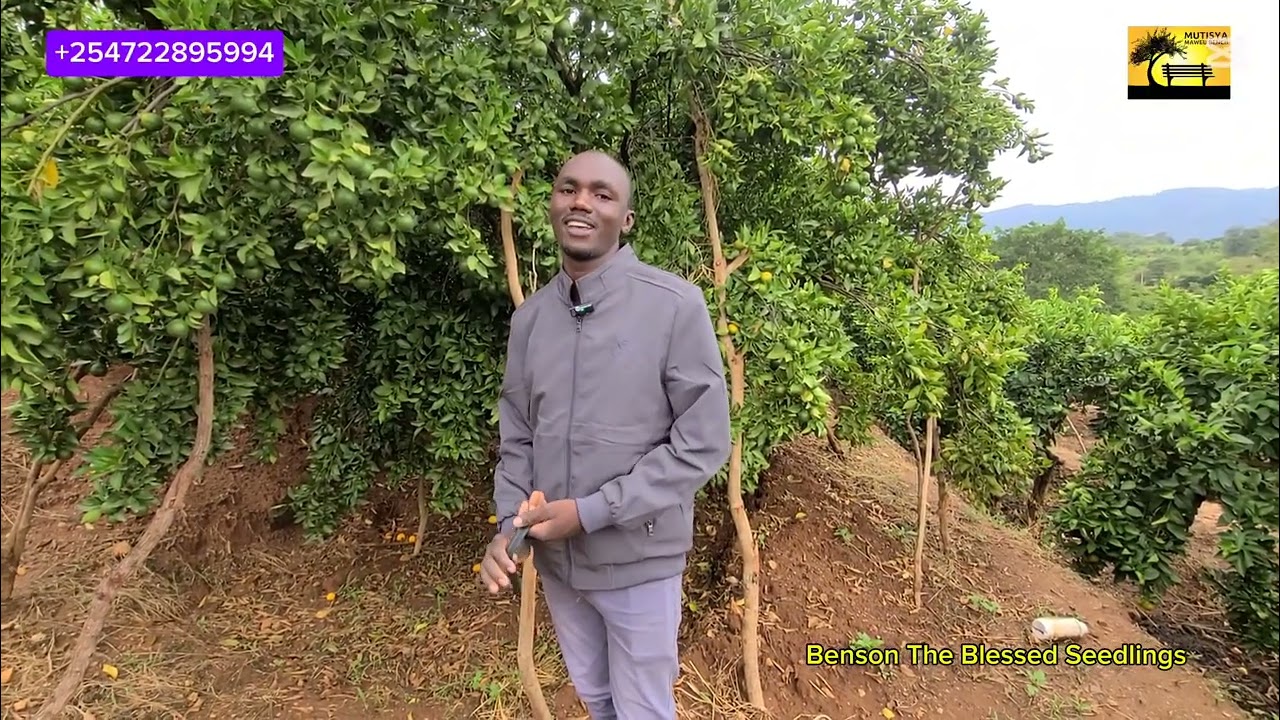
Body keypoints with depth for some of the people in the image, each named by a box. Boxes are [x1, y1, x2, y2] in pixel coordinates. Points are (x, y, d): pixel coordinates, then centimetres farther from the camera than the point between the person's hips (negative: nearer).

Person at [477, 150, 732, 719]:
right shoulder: (530, 317, 0)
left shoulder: (674, 305, -17)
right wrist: (509, 523, -8)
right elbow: (517, 437, 7)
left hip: (638, 559, -5)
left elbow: (703, 442, -17)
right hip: (555, 559, 5)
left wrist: (592, 512, -20)